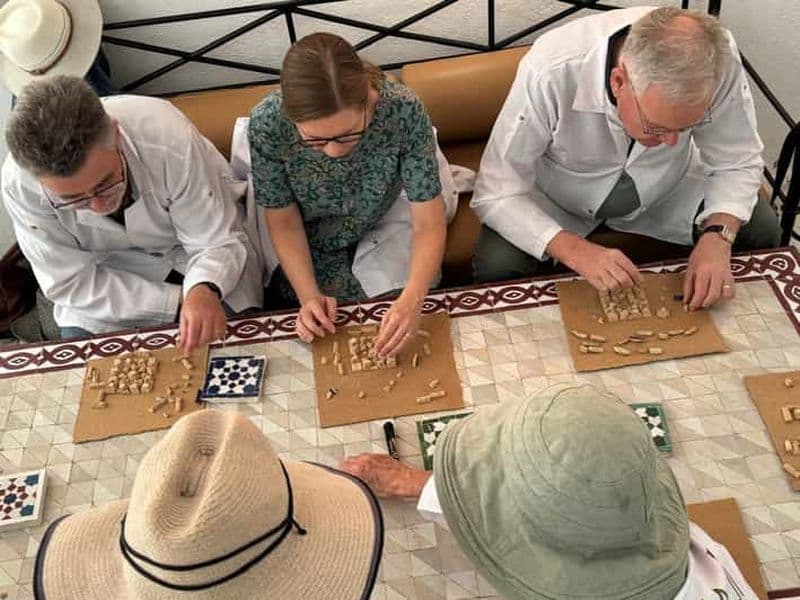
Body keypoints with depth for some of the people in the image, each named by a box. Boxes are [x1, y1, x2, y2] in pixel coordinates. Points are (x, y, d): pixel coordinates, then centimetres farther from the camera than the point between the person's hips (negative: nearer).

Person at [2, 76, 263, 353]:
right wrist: (179, 301, -26)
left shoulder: (170, 140, -35)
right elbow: (69, 283, -19)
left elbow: (218, 241, -26)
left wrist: (204, 291, -49)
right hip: (113, 270, 1)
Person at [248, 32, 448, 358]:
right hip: (311, 244, 0)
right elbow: (284, 221, -16)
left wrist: (411, 301, -44)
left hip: (383, 222, 0)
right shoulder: (267, 123, -33)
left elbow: (428, 224, -28)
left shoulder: (404, 110, -35)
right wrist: (309, 295, -29)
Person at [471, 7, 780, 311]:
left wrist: (716, 237, -33)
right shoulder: (550, 74, -37)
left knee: (762, 230, -13)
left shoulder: (718, 60, -29)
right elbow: (496, 194, -29)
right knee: (496, 266, -28)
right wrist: (576, 250, -42)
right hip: (557, 198, -2)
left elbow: (737, 163, -14)